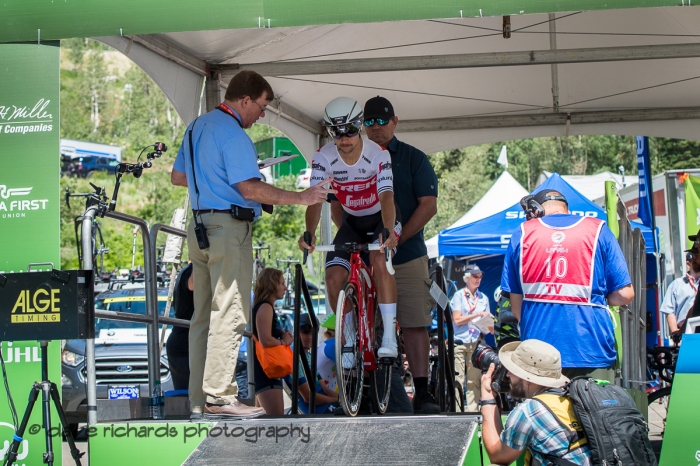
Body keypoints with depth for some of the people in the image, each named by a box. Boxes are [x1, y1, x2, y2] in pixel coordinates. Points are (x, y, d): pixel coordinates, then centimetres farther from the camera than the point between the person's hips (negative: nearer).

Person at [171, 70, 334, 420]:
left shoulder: (197, 126, 16)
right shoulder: (232, 133, -14)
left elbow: (177, 177, 23)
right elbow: (250, 188, -22)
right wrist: (300, 197, -19)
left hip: (200, 228, 10)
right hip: (228, 228, -10)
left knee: (204, 316, 11)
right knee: (229, 314, -7)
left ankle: (199, 399, 13)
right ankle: (219, 397, -9)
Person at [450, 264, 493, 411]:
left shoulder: (483, 298, 17)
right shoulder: (459, 295, 5)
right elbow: (457, 320, -5)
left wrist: (490, 327, -7)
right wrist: (478, 314, -10)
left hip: (475, 343, 3)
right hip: (459, 342, -3)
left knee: (474, 380, 0)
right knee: (457, 379, -7)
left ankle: (472, 410, 2)